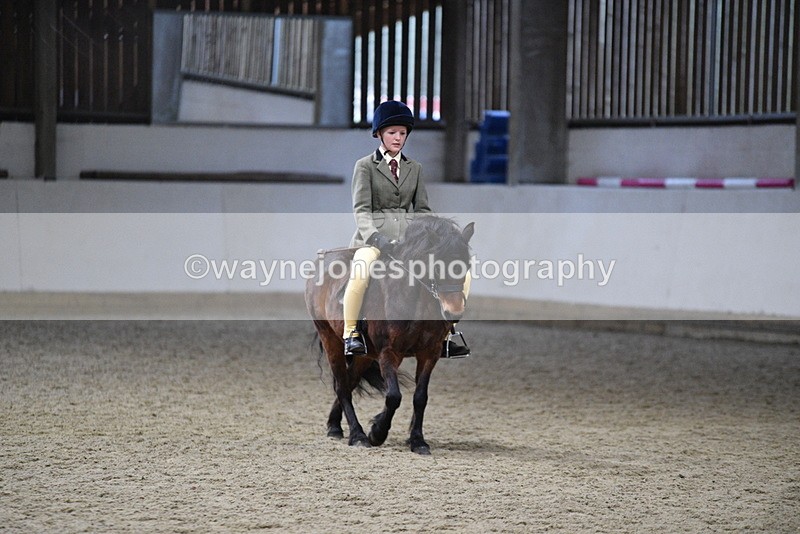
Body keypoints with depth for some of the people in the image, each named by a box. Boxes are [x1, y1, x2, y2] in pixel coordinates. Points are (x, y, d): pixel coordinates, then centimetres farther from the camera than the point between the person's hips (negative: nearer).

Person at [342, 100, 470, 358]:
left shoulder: (414, 169, 17)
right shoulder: (365, 166, 4)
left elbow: (422, 210, 15)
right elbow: (361, 210, -7)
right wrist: (376, 238, -24)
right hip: (373, 239, -5)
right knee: (361, 270, -39)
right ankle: (350, 333, -21)